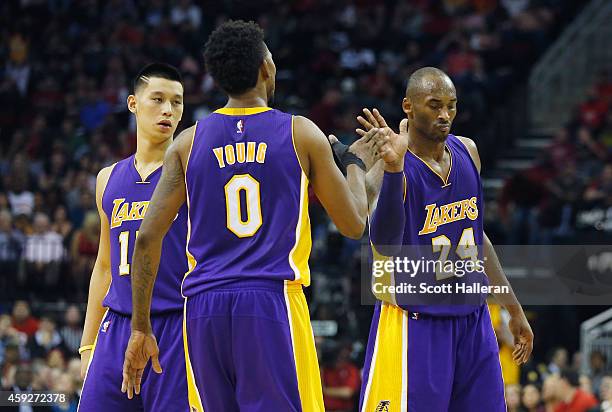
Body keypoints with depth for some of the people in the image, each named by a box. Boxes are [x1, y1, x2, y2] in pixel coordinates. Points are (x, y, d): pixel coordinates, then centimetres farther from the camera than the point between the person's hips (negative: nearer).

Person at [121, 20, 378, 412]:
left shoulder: (188, 142, 9)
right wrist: (357, 163, 28)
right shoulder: (301, 134, 2)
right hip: (273, 304, -3)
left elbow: (148, 239, 5)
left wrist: (141, 328, 11)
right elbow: (354, 224, 8)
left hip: (204, 309, 3)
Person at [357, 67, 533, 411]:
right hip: (415, 324, -7)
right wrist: (393, 168, -44)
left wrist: (514, 309, 22)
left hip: (472, 319, 7)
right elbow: (384, 244, -32)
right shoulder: (390, 166, -15)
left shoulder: (468, 152, 7)